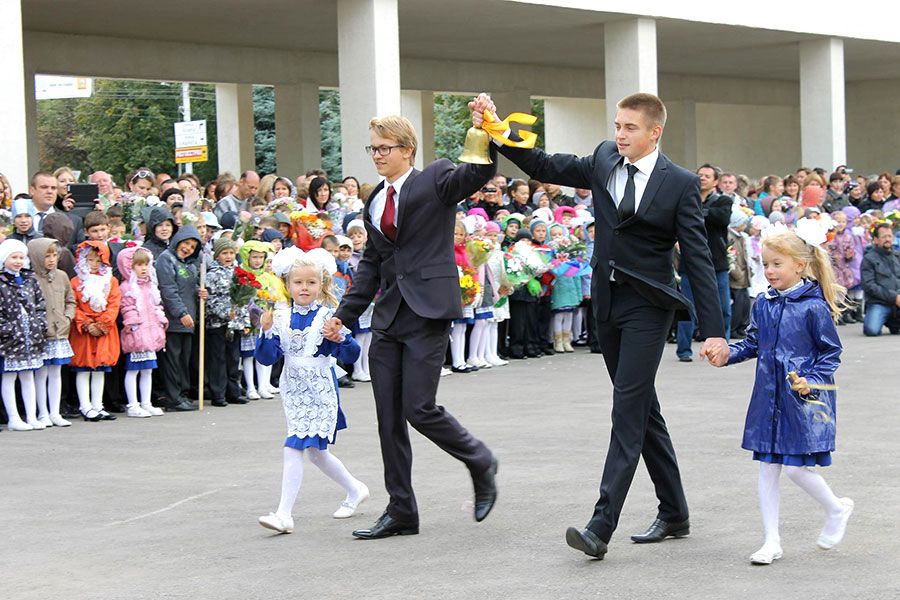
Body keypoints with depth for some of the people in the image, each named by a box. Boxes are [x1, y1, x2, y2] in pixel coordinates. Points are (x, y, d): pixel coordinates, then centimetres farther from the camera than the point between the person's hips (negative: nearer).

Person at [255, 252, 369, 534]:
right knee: (316, 452, 15)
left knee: (293, 449, -14)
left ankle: (284, 514, -13)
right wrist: (266, 331, -14)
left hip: (320, 393, -6)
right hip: (294, 392, 6)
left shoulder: (328, 317, -7)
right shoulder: (281, 318, 4)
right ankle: (355, 490, 38)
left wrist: (339, 339, -27)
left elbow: (352, 355, -8)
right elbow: (267, 358, 0)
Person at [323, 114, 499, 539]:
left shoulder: (435, 180, -1)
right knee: (388, 416, 5)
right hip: (388, 316, 7)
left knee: (419, 409, -11)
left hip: (427, 312, -7)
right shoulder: (374, 203, 17)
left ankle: (480, 463, 16)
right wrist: (345, 313, 16)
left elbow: (479, 173, -18)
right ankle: (400, 512, 13)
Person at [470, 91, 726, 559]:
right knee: (642, 409, 12)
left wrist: (713, 329, -13)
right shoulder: (604, 161, 6)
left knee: (628, 410, -12)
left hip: (647, 307, -6)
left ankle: (601, 527, -16)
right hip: (607, 301, 6)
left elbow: (698, 260, -9)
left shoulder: (680, 184, -9)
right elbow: (544, 167, 9)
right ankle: (674, 514, 24)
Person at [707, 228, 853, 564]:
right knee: (767, 467, 6)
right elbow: (753, 344, 15)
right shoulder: (764, 305, 6)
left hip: (804, 400, -6)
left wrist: (811, 381, -19)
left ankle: (836, 509, 23)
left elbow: (831, 352, -6)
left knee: (795, 468, -6)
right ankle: (771, 542, 13)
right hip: (768, 397, 6)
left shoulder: (814, 307, -11)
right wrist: (728, 354, -2)